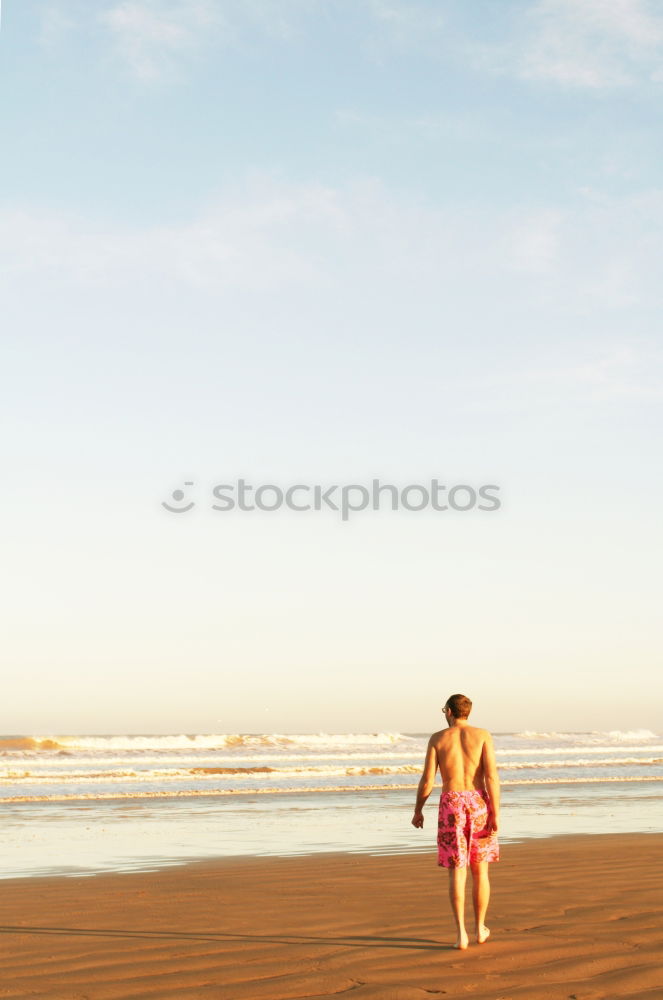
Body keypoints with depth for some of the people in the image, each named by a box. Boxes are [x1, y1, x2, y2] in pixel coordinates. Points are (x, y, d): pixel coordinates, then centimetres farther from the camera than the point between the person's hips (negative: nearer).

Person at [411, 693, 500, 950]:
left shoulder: (437, 738, 2)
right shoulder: (482, 735, 1)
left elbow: (427, 780, -1)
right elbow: (491, 775, -9)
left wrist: (418, 811, 13)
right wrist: (496, 813, -7)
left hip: (451, 806, 0)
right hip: (478, 804, 0)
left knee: (457, 872, 3)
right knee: (480, 870, 15)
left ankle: (461, 934, -3)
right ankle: (480, 928, 25)